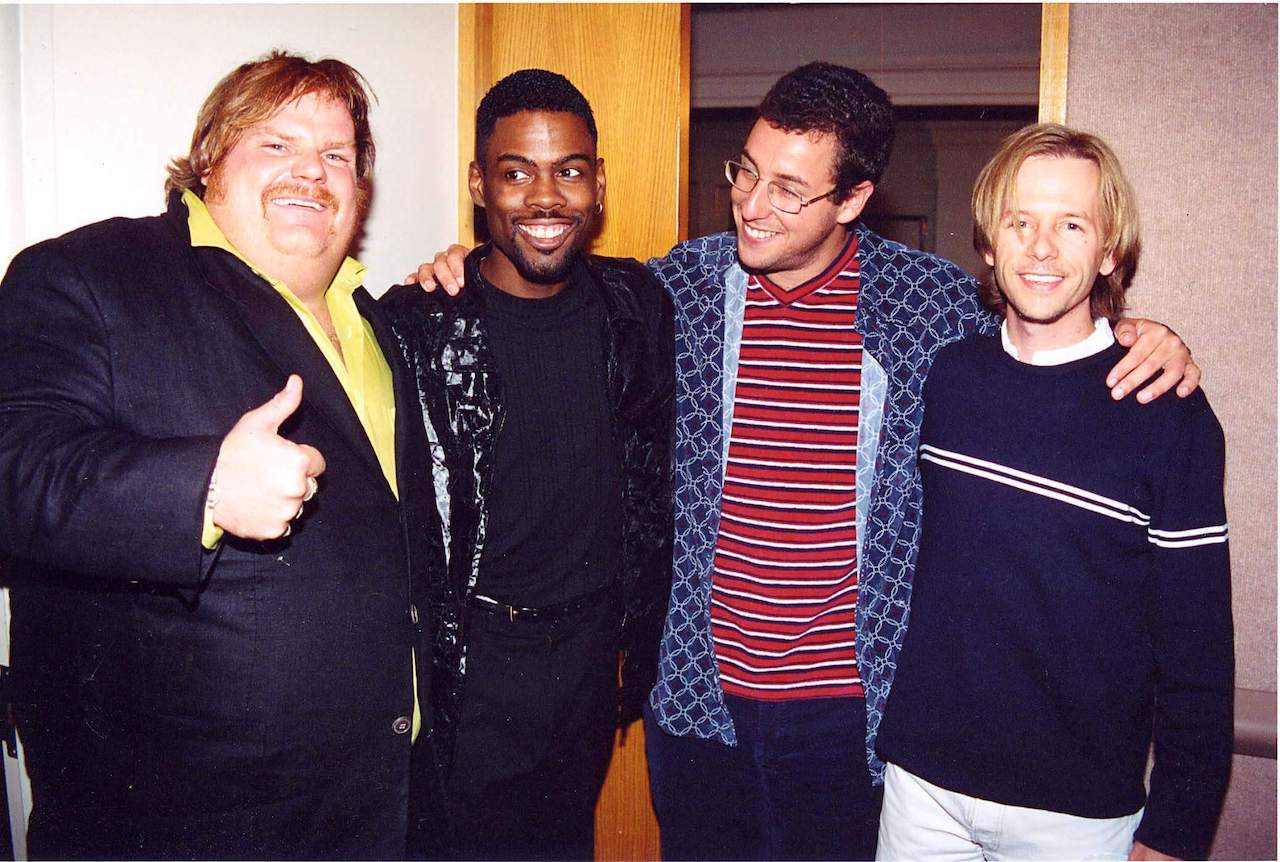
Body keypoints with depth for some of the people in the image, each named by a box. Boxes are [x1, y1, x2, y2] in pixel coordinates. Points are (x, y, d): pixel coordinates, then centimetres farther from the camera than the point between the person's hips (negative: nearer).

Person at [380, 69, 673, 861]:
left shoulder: (637, 305, -2)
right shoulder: (419, 323, -13)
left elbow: (654, 486, 7)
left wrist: (642, 642, 9)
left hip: (590, 650, 4)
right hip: (470, 659, -4)